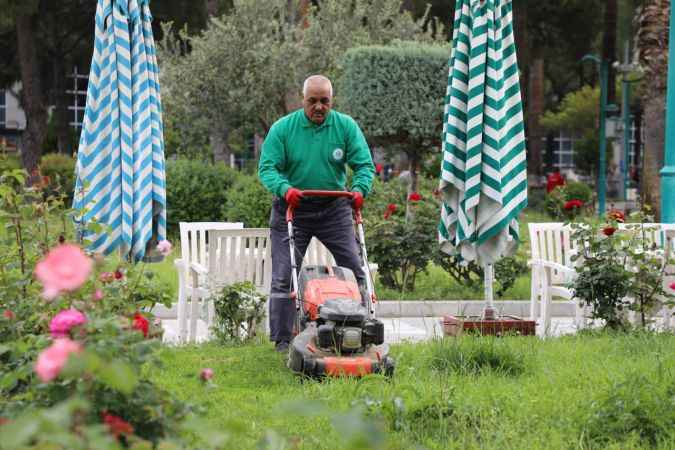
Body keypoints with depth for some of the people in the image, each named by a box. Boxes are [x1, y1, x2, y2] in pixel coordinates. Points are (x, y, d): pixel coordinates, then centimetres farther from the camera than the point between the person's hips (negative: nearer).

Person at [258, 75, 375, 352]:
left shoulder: (346, 126, -3)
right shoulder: (282, 128, -7)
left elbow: (365, 165, -6)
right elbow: (267, 168, -12)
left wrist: (359, 189, -26)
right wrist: (285, 188, -31)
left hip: (334, 209, 1)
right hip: (292, 208, -1)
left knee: (354, 271, 1)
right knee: (284, 276, -3)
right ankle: (283, 340, 4)